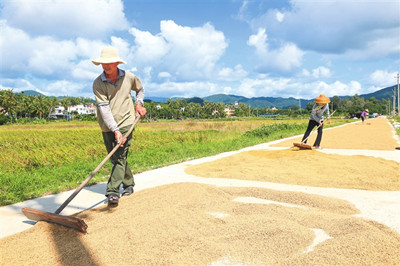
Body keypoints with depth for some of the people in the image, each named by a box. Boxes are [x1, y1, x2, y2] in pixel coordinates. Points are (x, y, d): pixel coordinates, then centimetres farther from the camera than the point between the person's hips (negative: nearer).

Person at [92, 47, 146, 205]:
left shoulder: (129, 77, -1)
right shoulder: (98, 83, -7)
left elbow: (140, 89, 23)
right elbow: (104, 108, -16)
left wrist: (139, 103, 6)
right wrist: (115, 130, -24)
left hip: (126, 122, -1)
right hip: (107, 127, 1)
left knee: (120, 157, -10)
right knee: (115, 159, 9)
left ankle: (113, 191, -7)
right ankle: (129, 184, 28)